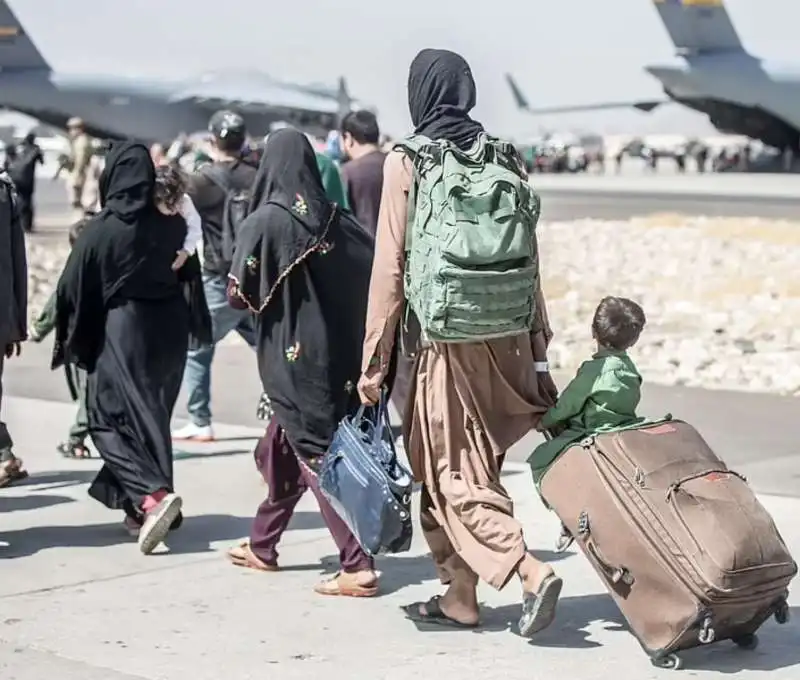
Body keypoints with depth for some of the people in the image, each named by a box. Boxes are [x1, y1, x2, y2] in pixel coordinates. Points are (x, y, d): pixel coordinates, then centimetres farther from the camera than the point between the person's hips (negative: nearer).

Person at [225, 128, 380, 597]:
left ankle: (358, 566, -8)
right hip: (335, 354, 6)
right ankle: (263, 546, 33)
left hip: (290, 357, -6)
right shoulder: (337, 221, 1)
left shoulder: (265, 222, -13)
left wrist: (251, 291, 9)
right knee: (281, 449, 21)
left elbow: (241, 294, -12)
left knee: (316, 456, -4)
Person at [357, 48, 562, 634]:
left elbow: (391, 265, -8)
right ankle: (461, 596, 21)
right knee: (472, 464, 15)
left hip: (441, 338, -5)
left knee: (452, 472, 3)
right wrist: (537, 344, 14)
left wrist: (374, 360, -3)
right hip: (502, 338, 5)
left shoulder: (406, 162, -8)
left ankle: (531, 571, -14)